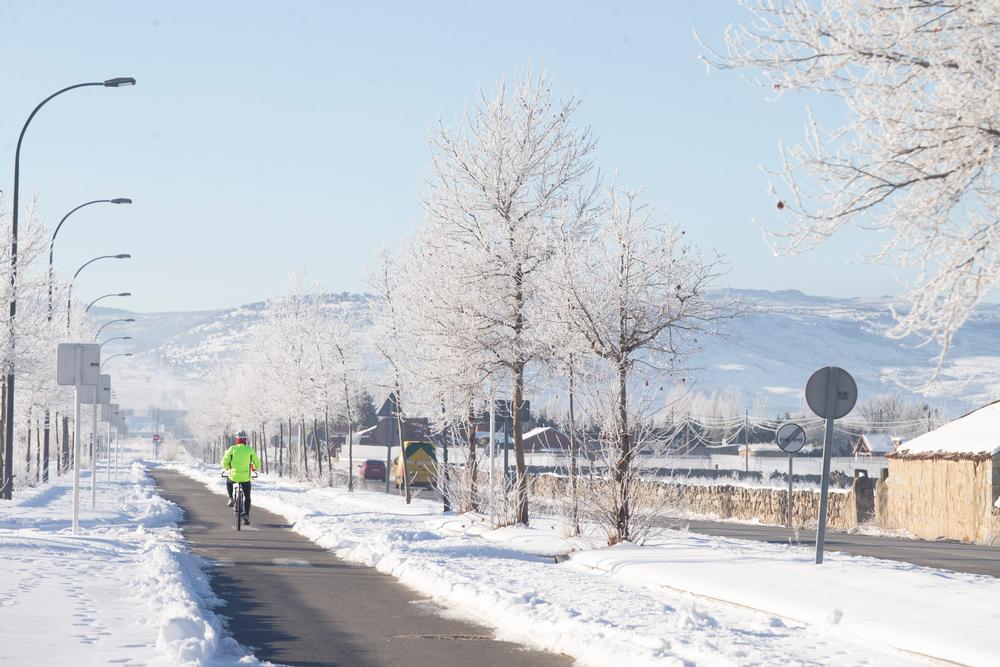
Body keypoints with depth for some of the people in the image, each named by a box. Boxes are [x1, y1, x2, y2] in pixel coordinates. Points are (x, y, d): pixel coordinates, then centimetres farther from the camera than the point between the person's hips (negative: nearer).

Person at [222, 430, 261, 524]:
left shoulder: (232, 449, -2)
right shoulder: (250, 450, 0)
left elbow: (225, 461, -1)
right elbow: (257, 463, 3)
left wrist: (227, 468, 22)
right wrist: (254, 468, 26)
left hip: (234, 476, 0)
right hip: (245, 477, 0)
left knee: (228, 481, 37)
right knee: (247, 497, 14)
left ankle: (231, 498, 23)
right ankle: (246, 514, -2)